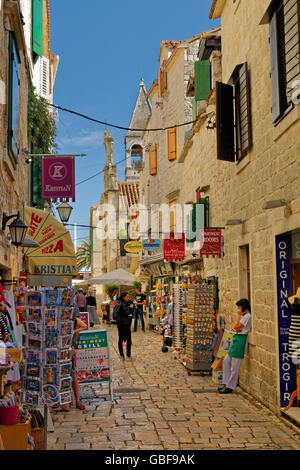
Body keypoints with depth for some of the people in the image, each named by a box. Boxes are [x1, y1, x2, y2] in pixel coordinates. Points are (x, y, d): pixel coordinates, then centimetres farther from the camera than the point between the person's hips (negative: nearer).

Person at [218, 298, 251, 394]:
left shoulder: (247, 316, -13)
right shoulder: (243, 316, 18)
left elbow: (236, 326, -15)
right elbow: (234, 327, 15)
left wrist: (239, 315, -9)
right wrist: (236, 329, -7)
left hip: (241, 339, -10)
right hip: (236, 339, 10)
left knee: (235, 365, -5)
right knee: (226, 361, 12)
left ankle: (230, 387, 2)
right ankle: (227, 383, 17)